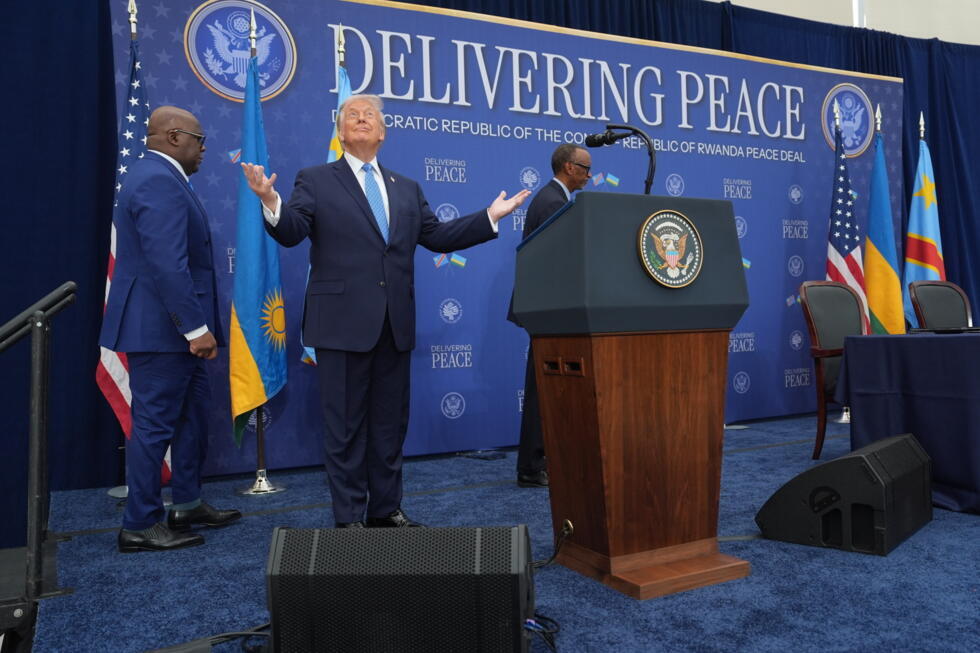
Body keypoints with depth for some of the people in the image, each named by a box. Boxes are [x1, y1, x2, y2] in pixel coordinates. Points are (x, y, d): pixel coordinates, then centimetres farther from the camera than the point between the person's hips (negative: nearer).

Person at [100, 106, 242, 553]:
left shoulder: (158, 176, 17)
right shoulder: (159, 181, -18)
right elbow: (168, 264, -27)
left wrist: (194, 325, 20)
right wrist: (196, 327, -25)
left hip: (171, 327, 11)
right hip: (160, 327, -11)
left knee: (193, 410, 18)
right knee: (155, 424, -1)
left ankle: (187, 503, 30)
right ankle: (140, 527, 12)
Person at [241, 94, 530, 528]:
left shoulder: (406, 188, 17)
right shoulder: (315, 181, 5)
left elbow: (437, 236, 12)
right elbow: (291, 233, -8)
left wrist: (490, 216, 8)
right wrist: (271, 202, -28)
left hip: (395, 323, 5)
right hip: (343, 321, -4)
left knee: (390, 422, 11)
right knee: (346, 424, 2)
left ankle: (386, 508, 24)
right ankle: (348, 516, 14)